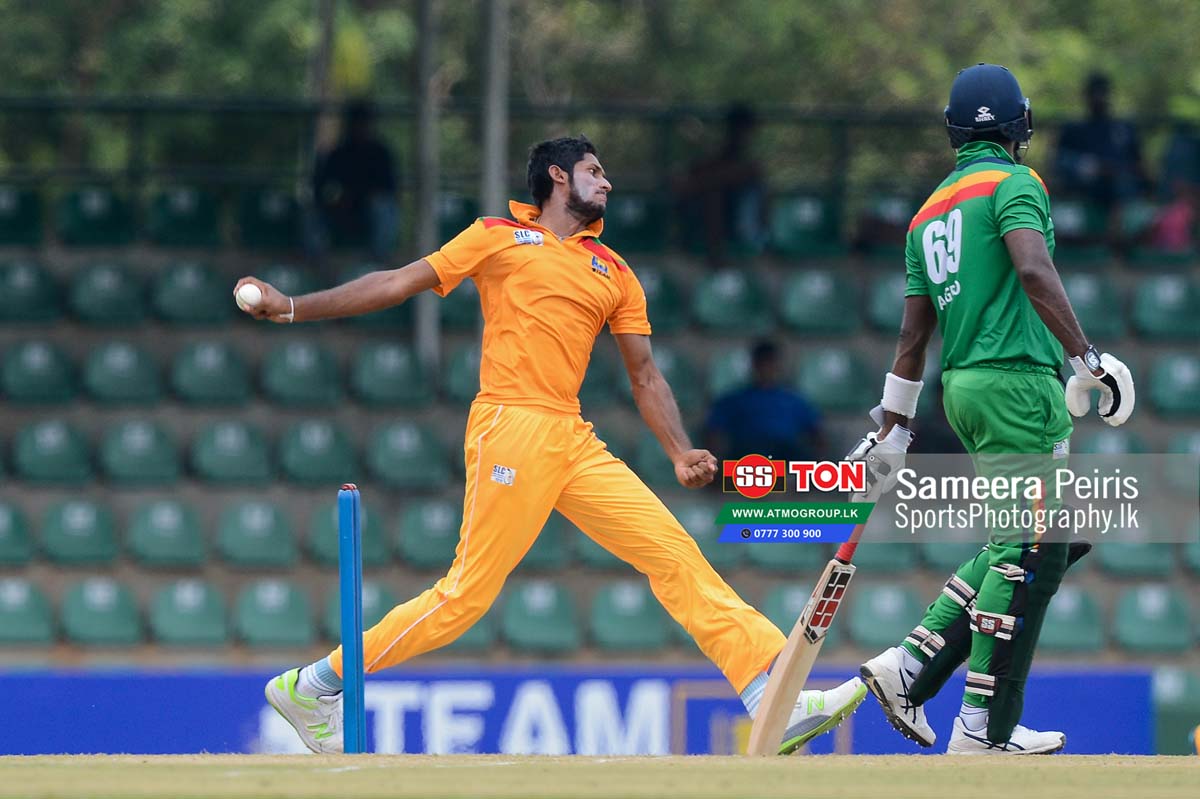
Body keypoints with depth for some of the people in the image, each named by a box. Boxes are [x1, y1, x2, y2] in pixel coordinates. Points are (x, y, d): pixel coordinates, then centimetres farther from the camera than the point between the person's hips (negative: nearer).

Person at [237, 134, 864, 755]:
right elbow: (400, 283, 7)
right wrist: (290, 307, 3)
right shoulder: (500, 237, 7)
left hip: (574, 442, 6)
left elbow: (644, 374, 19)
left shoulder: (613, 272, 20)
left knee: (676, 554, -3)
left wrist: (680, 452, 3)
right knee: (467, 594, -10)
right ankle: (311, 688, 2)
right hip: (512, 429, -6)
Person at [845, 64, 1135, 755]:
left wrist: (892, 432, 22)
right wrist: (1088, 359, -21)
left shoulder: (929, 213, 20)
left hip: (964, 387, 9)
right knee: (1030, 550, -6)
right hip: (1018, 381, -9)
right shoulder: (1013, 184, -3)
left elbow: (914, 336, 20)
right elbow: (1034, 271, -21)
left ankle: (913, 665, 7)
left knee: (1024, 545, 15)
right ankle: (984, 729, -8)